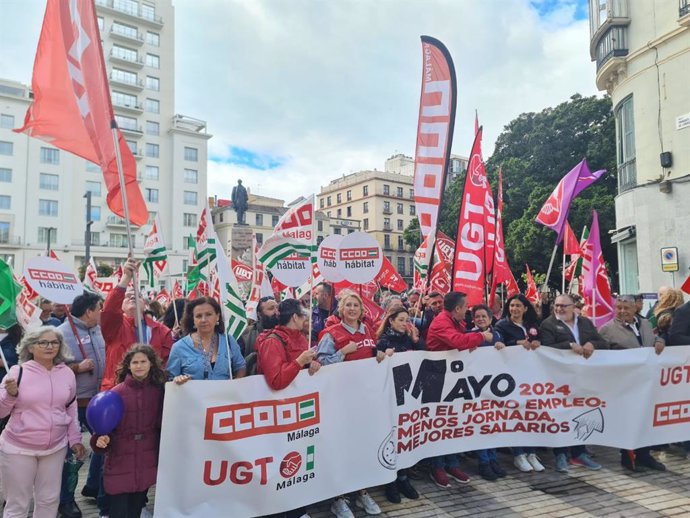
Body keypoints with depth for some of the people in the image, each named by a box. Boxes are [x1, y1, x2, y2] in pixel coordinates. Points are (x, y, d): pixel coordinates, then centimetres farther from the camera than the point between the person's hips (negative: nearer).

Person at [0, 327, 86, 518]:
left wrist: (75, 439, 12)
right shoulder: (18, 372, -11)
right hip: (18, 449, -3)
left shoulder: (67, 373, 0)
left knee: (49, 500, 16)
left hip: (56, 448, 3)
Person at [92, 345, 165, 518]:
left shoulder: (158, 391, -1)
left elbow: (162, 424, 7)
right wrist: (100, 439, -24)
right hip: (120, 462, -3)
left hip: (146, 463, 3)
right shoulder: (116, 392, -10)